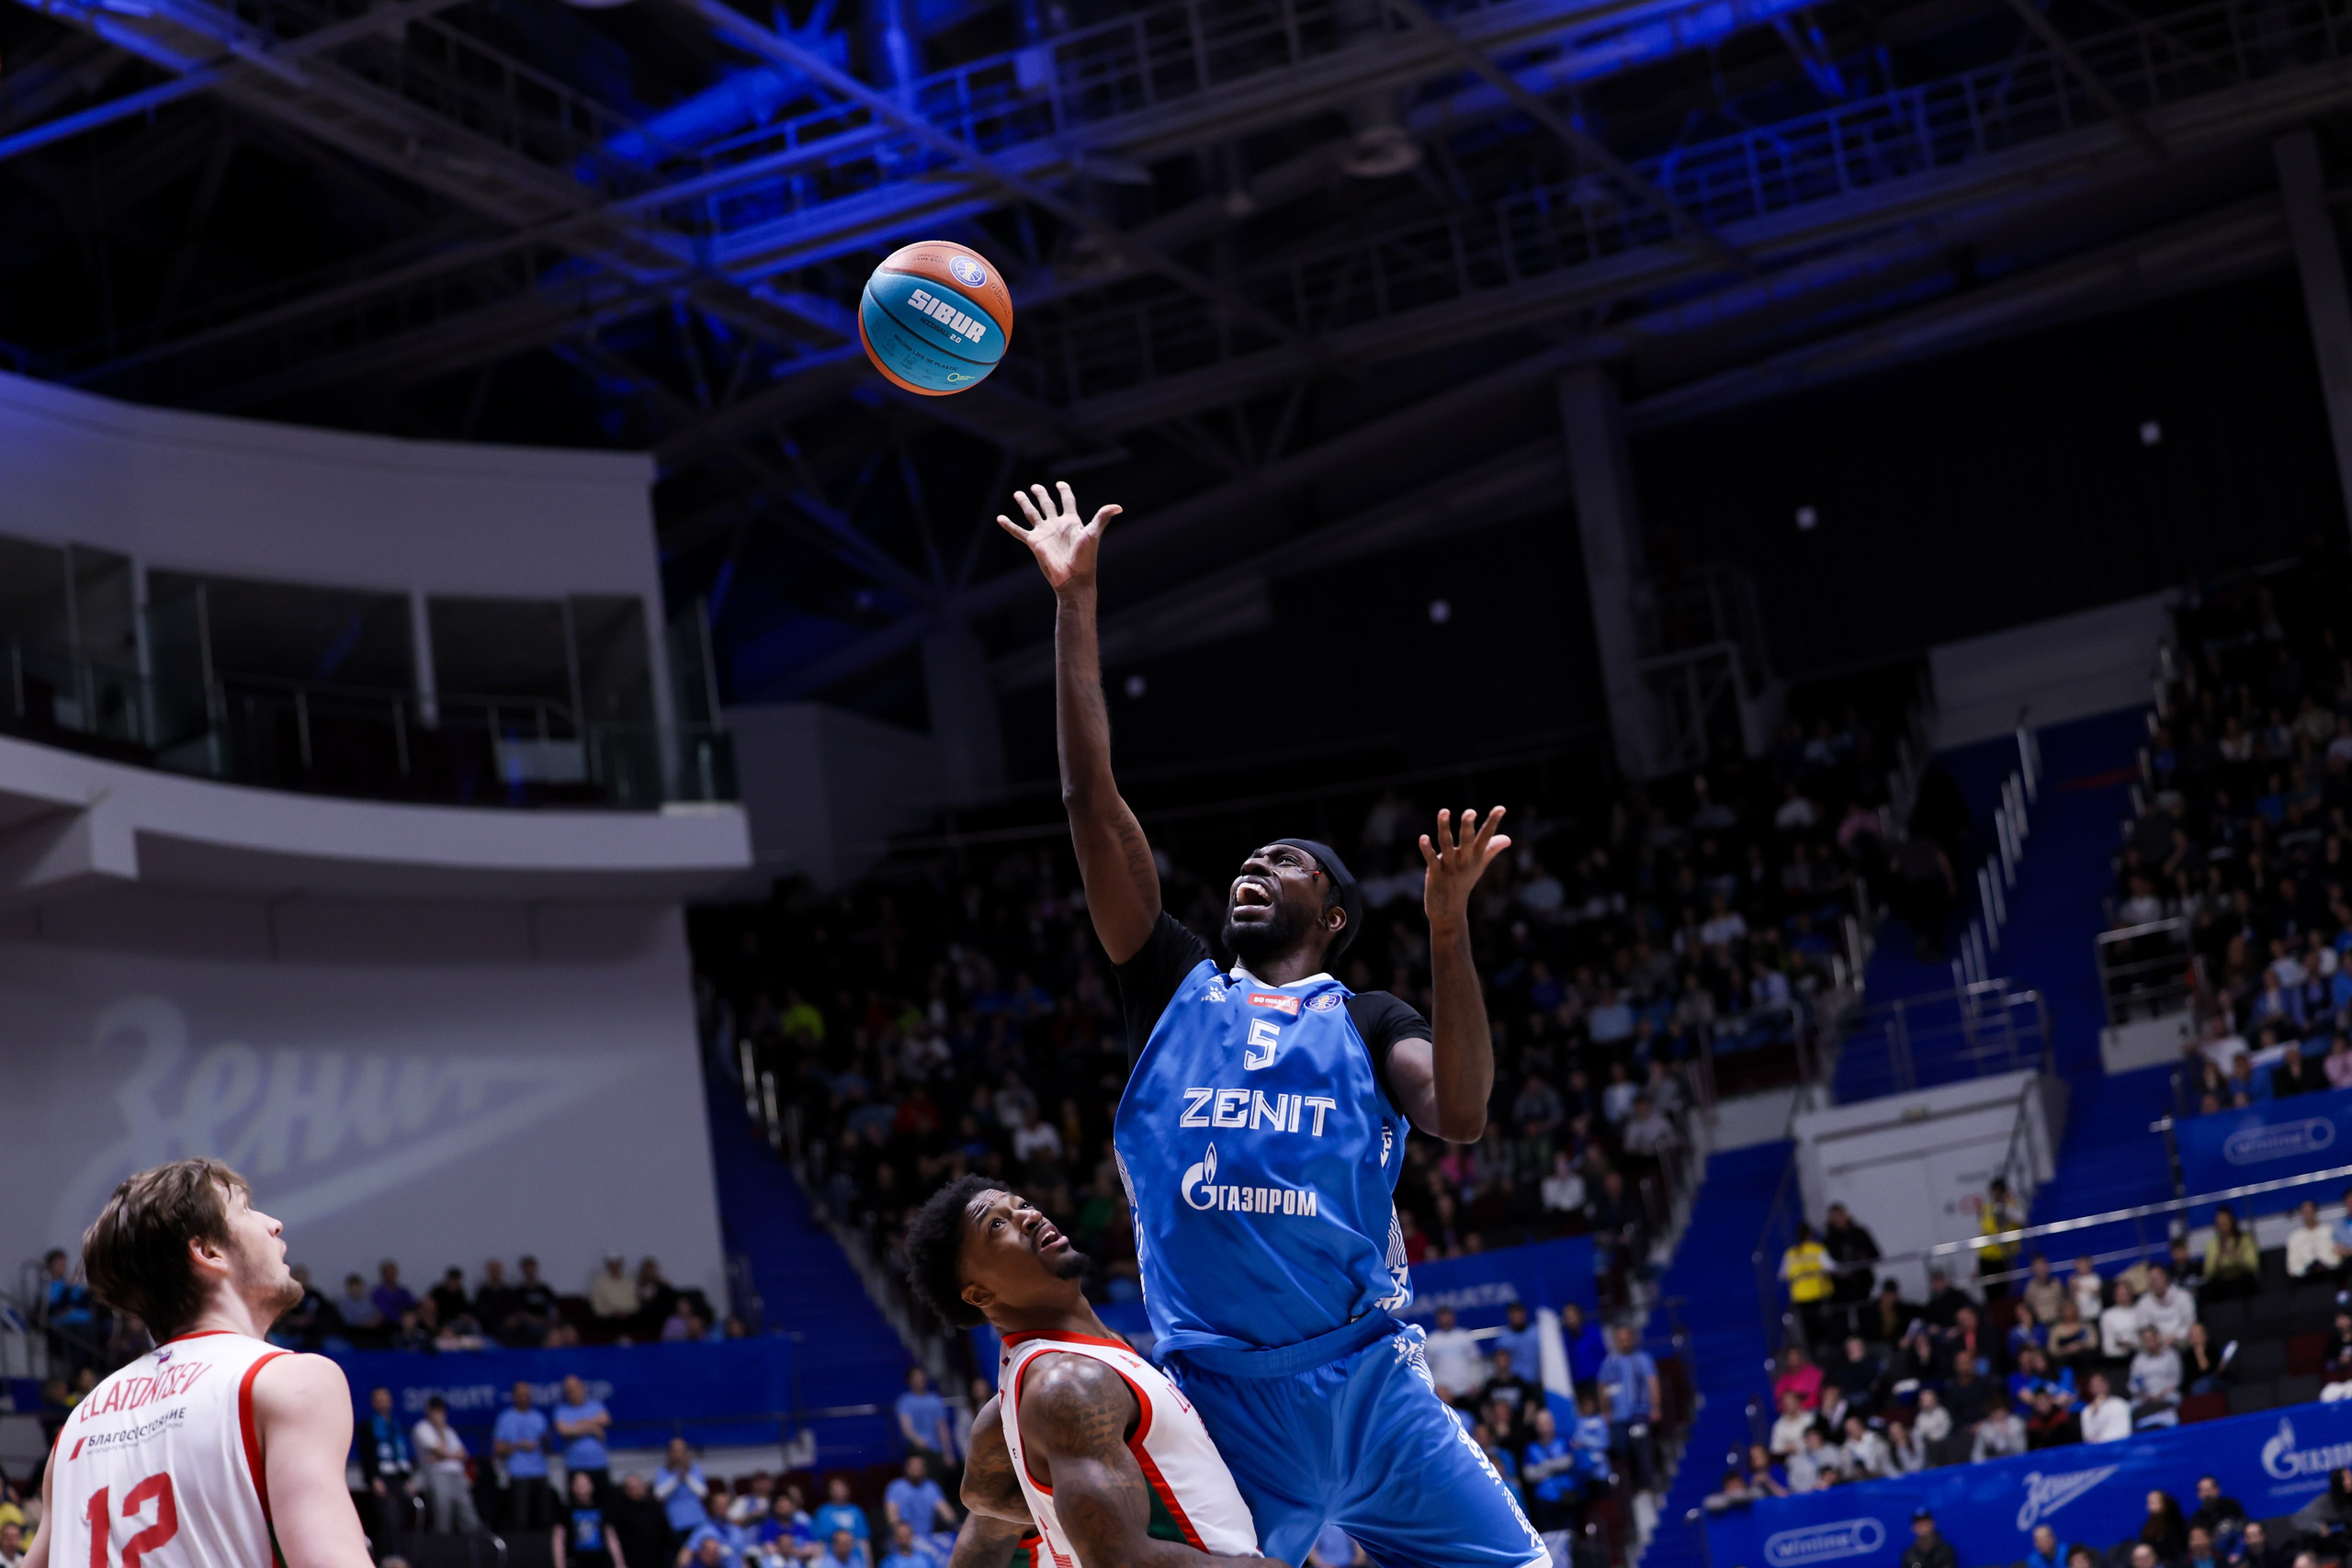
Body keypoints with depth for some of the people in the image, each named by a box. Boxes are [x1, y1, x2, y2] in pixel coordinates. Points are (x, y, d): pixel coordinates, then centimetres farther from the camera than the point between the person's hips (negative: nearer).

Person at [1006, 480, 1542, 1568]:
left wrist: (1448, 924, -16)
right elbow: (1091, 798, 9)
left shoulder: (1370, 1022, 13)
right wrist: (1074, 601, 6)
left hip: (1373, 1384, 0)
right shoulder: (1174, 990, 16)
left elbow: (1461, 1115, -9)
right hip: (1225, 1405, 0)